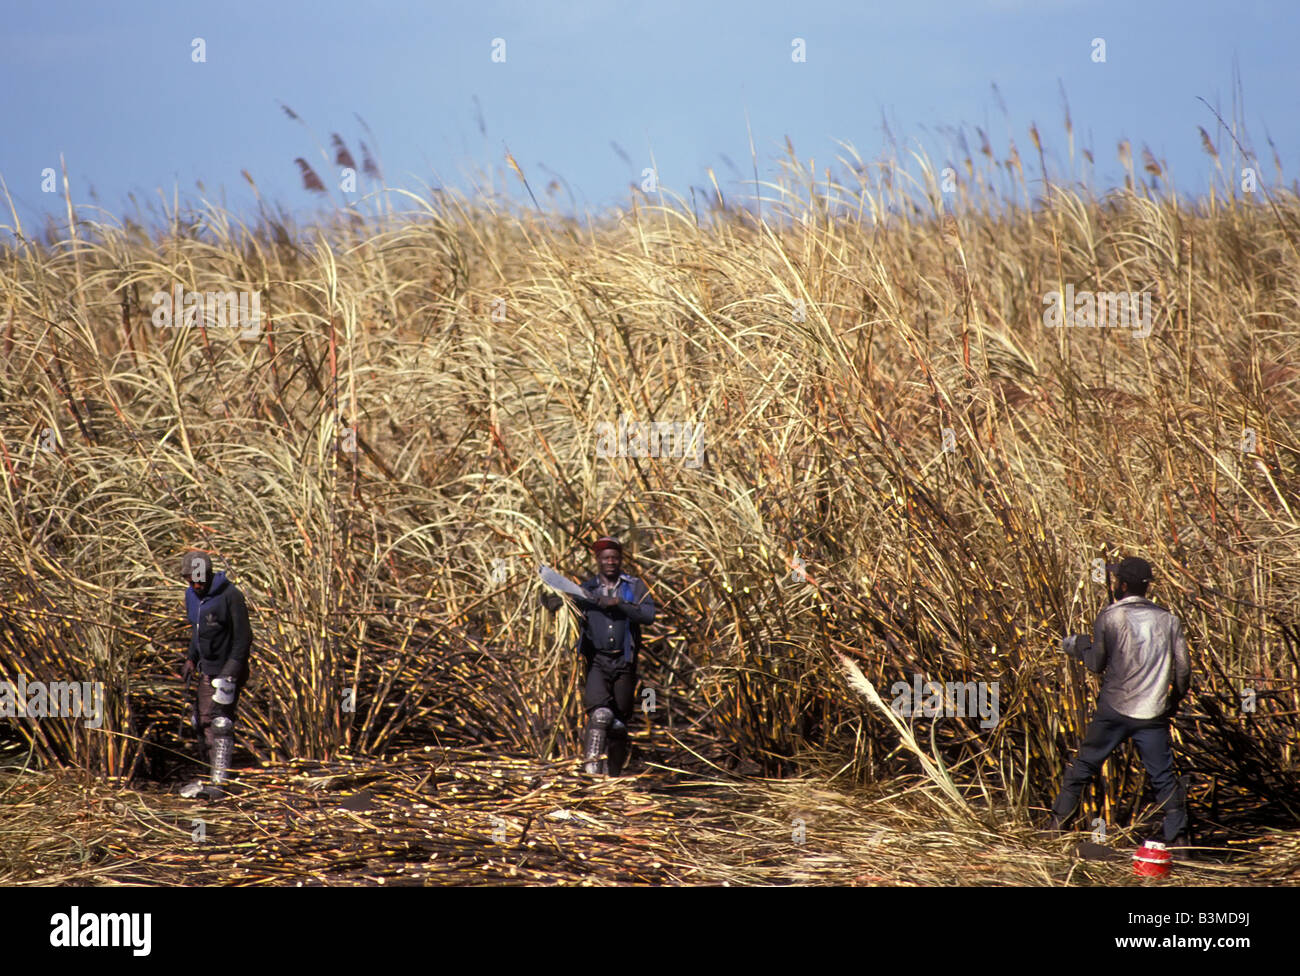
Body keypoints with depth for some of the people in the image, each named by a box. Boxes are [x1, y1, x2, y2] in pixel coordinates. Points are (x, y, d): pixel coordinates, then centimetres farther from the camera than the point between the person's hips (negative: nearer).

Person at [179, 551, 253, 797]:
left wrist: (230, 672, -20)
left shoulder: (230, 596, -18)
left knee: (221, 723, -11)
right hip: (207, 669, 8)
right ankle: (216, 775, 15)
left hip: (228, 668, -8)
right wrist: (191, 659, 9)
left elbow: (243, 637, -16)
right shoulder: (192, 595, 7)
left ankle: (219, 782, -12)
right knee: (205, 722, 8)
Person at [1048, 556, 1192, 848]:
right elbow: (1183, 668, 2)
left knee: (1083, 765, 13)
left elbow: (1097, 664, -1)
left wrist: (1077, 645, 18)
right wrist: (1174, 701, 18)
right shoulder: (1168, 620, 2)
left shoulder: (1108, 618, -6)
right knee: (1163, 777, 7)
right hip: (1154, 714, 1)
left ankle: (1058, 822, 19)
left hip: (1115, 709, -1)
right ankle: (1178, 837, 2)